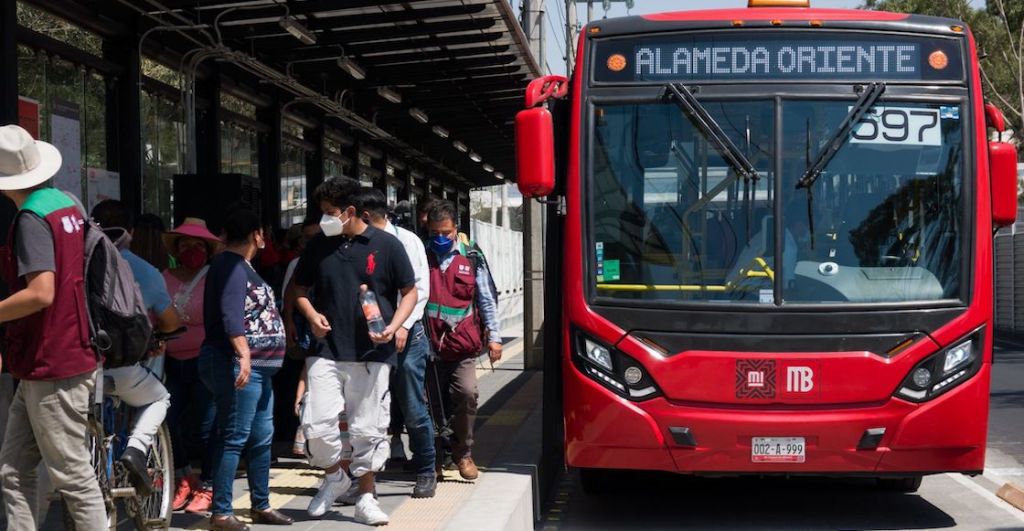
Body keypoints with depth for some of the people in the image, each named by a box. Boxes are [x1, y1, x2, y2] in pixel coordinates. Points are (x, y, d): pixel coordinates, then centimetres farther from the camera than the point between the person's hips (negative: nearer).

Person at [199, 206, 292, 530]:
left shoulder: (240, 266, 20)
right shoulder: (232, 265, -12)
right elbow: (231, 315, -24)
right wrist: (244, 355, -33)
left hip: (258, 367, 11)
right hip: (239, 365, -11)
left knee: (261, 438, 14)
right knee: (234, 438, -10)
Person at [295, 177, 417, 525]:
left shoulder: (386, 245, -3)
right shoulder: (319, 246, 6)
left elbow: (410, 292, 3)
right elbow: (301, 288, 18)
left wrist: (393, 326, -12)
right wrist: (312, 315, -3)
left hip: (372, 353, -2)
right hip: (327, 351, 2)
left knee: (368, 430, 4)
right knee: (317, 425, -6)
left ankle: (365, 499, 18)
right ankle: (334, 477, 22)